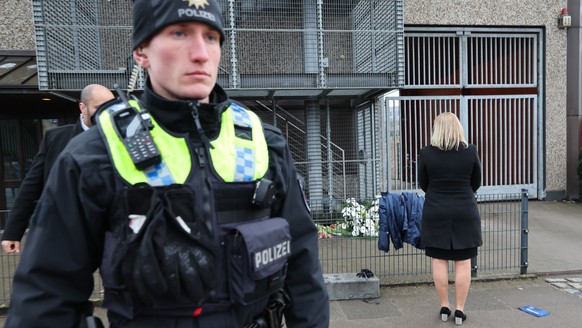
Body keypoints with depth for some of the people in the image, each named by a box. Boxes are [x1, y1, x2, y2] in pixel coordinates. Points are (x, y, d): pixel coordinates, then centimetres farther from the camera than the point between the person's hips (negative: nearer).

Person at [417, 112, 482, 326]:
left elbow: (423, 184, 3)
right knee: (463, 263, 9)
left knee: (439, 261, 9)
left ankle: (444, 307, 20)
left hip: (436, 212, 0)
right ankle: (460, 310, 16)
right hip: (465, 212, 0)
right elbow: (476, 183, 6)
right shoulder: (470, 151, -6)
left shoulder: (426, 153, -8)